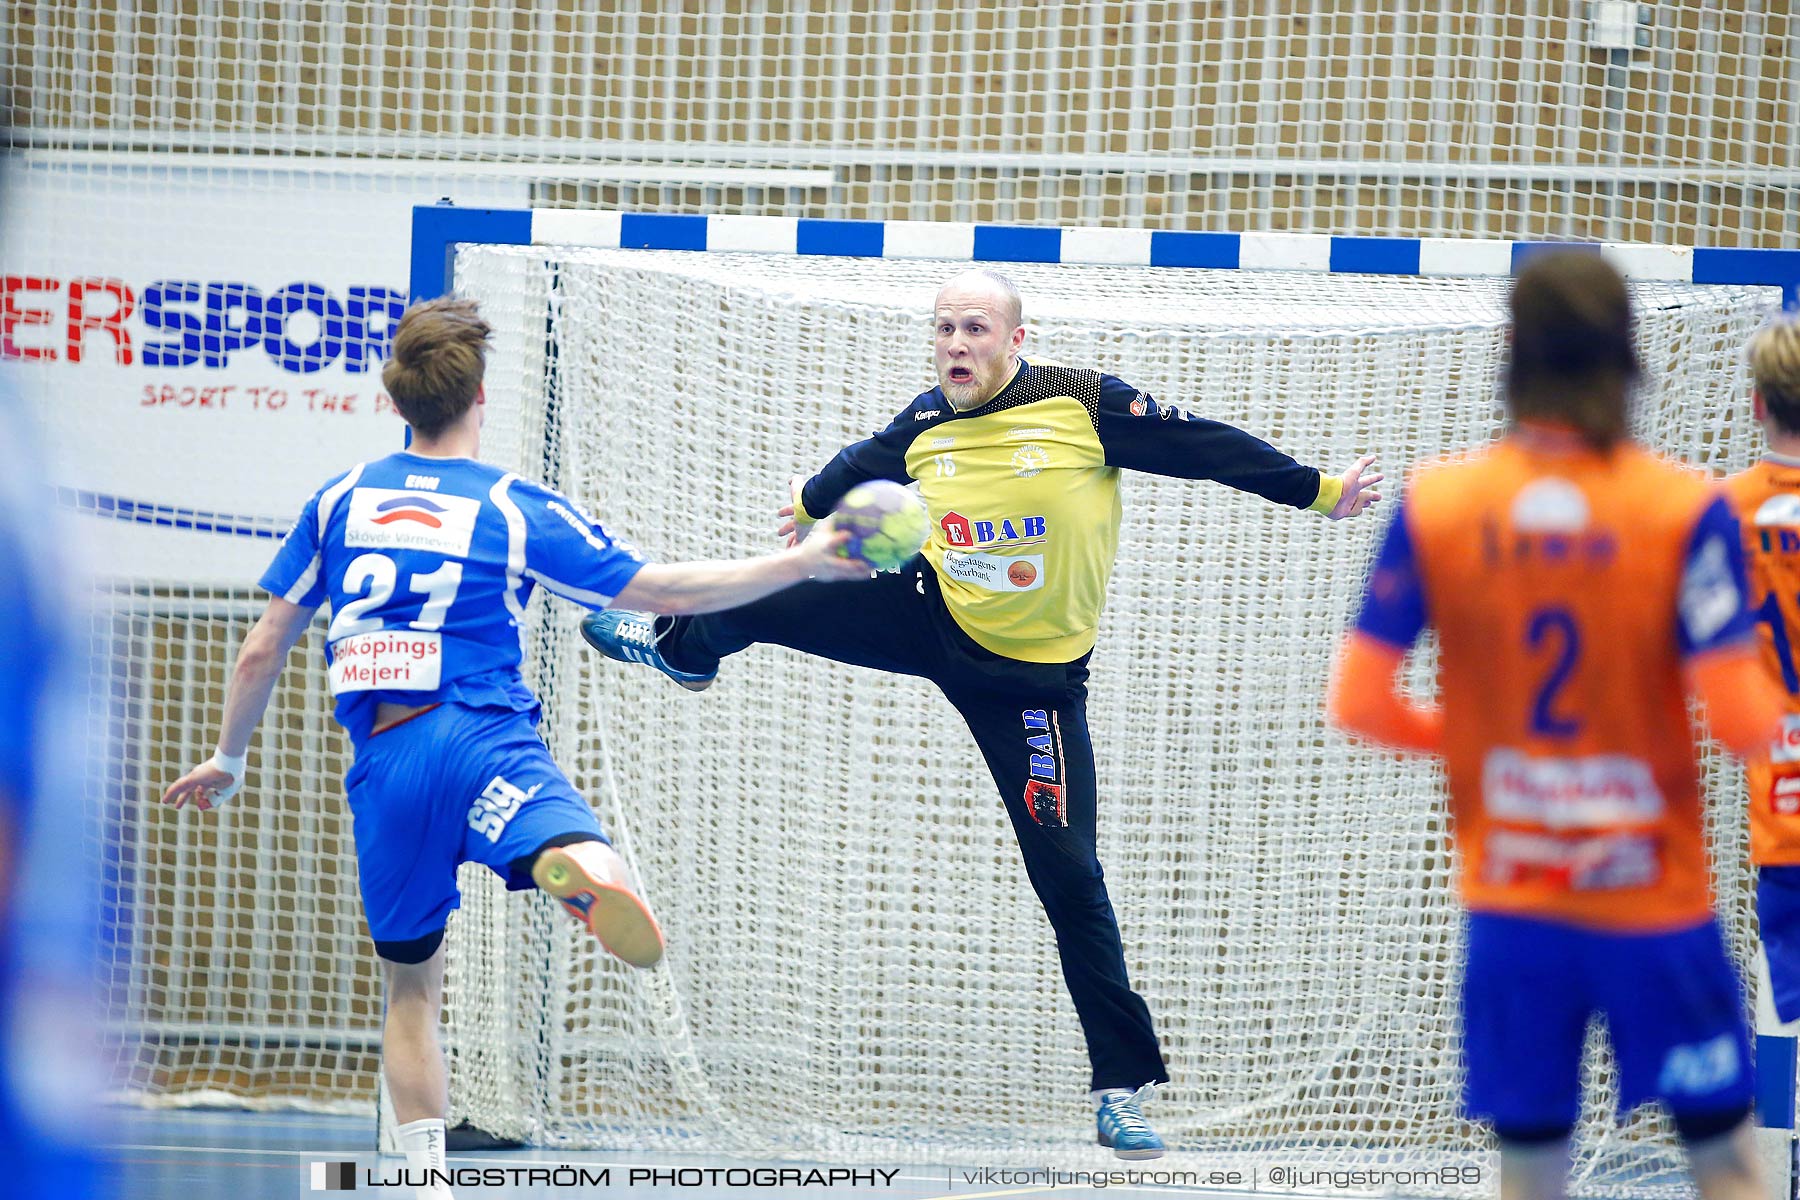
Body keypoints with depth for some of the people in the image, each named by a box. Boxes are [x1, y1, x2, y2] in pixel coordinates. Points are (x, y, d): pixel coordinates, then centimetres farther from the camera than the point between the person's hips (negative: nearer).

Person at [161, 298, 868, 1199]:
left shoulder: (340, 501, 14)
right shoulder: (518, 511, 5)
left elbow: (262, 652, 17)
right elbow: (665, 591, 6)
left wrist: (228, 760, 32)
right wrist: (802, 564, 15)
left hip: (380, 763, 4)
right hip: (482, 739, -4)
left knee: (409, 989, 20)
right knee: (583, 864, -32)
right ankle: (577, 867, -69)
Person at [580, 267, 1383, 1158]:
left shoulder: (1085, 408, -19)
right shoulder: (921, 431, -4)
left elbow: (1209, 448, -12)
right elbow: (857, 470, 18)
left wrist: (1316, 491, -10)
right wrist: (811, 503, 38)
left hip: (1034, 677, -4)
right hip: (933, 618, 4)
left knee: (1069, 876, -8)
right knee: (757, 602, 5)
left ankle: (1122, 1089, -1)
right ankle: (683, 646, 47)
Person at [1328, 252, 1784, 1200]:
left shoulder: (1435, 507, -4)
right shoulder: (1685, 510, -12)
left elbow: (1357, 701, -4)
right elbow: (1741, 719, -15)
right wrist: (1769, 712, 9)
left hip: (1510, 905, 2)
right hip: (1655, 900, -2)